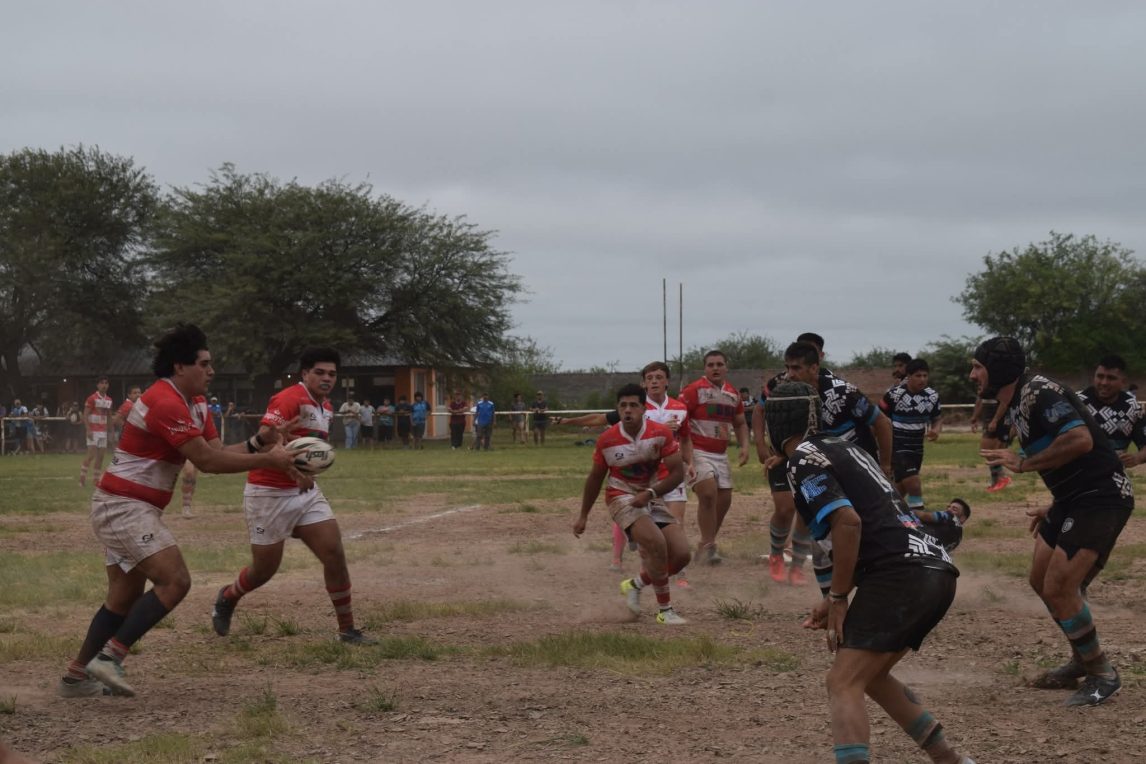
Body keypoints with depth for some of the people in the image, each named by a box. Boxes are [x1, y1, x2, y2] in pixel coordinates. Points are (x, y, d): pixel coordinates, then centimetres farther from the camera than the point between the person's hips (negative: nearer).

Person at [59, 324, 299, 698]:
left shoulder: (195, 404, 11)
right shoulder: (166, 404, -21)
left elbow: (216, 452, 7)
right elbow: (207, 460, -21)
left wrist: (257, 444, -9)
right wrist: (267, 460, -17)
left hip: (123, 508, 11)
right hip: (125, 508, -11)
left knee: (125, 596, 13)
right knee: (175, 581, -16)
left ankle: (77, 675, 19)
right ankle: (110, 657, -15)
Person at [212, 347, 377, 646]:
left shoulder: (326, 407, 9)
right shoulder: (290, 399, -18)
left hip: (306, 491, 7)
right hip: (269, 494, -7)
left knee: (335, 554, -5)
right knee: (264, 569, 5)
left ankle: (347, 629, 3)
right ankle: (226, 599, 37)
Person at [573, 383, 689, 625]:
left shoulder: (661, 434, -12)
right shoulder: (607, 440, -11)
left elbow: (678, 473, -9)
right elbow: (595, 478, 4)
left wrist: (650, 493, -23)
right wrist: (583, 516, 11)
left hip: (651, 499, 3)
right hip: (622, 498, -3)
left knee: (681, 554, -7)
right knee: (656, 542, -28)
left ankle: (635, 585, 19)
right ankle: (665, 610, -14)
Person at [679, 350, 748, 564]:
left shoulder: (733, 394, 11)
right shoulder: (694, 390, -10)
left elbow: (739, 423, 23)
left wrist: (744, 446, 6)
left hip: (721, 454, 7)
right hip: (698, 452, -7)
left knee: (724, 500, 7)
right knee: (708, 494, -22)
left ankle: (705, 546, 23)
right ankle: (708, 545, -13)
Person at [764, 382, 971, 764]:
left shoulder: (804, 460, -2)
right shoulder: (843, 447, 24)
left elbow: (848, 522, -17)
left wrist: (838, 599, -9)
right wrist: (835, 598, 25)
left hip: (902, 575, -9)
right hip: (937, 571, 9)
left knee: (843, 684, -11)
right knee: (869, 675, 23)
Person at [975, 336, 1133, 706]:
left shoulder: (1037, 391, -17)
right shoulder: (1020, 401, 14)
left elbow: (1080, 440, -30)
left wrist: (1023, 463, -21)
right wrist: (1052, 509, 25)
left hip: (1101, 496, -11)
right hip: (1074, 498, 11)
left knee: (1059, 588, -12)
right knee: (1042, 582, 16)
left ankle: (1102, 674, 4)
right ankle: (1083, 660, 32)